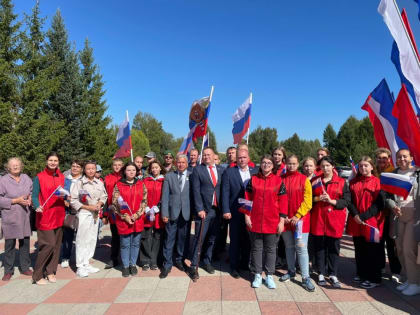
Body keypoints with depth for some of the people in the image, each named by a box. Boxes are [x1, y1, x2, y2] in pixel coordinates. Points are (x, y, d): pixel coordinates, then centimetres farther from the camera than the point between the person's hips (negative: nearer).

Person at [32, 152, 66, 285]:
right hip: (45, 216, -5)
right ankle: (37, 275, 8)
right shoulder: (39, 177, -4)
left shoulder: (61, 177, 10)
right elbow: (35, 196, -7)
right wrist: (37, 207, -24)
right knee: (48, 245, -9)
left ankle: (50, 271, 24)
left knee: (56, 245, 9)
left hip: (59, 216, 5)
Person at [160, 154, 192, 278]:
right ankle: (167, 264, 14)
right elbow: (165, 196, 2)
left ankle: (179, 260, 30)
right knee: (169, 239, 3)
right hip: (172, 212, 0)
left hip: (186, 213, 0)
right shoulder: (169, 176, 6)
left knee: (183, 239, 11)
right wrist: (164, 213, -4)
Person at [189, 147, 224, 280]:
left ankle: (207, 261, 31)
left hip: (217, 210, 4)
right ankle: (194, 266, 13)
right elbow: (196, 191, -6)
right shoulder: (197, 170, -1)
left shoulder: (221, 170, 9)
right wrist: (200, 209, -12)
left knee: (211, 238, 14)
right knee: (199, 239, 0)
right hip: (204, 210, -3)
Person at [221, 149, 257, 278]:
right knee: (235, 241, 7)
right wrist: (226, 211, -11)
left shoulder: (255, 172, 5)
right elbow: (225, 193, -5)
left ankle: (245, 263, 31)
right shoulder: (229, 172, -3)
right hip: (236, 213, -3)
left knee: (248, 240, 13)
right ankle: (234, 267, 22)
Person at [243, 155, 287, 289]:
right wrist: (247, 216, -2)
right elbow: (247, 198, 5)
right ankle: (257, 275, 22)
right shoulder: (253, 179, 4)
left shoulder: (279, 181, 1)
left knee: (271, 249, 9)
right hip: (255, 221, 1)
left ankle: (269, 276, 22)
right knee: (256, 248, 9)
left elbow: (283, 202, 0)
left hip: (272, 222, -1)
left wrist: (282, 220, -5)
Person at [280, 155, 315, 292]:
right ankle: (291, 271, 30)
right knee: (289, 246, 14)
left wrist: (297, 216, -11)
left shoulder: (304, 179, -3)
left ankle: (306, 278, 5)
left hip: (300, 219, -2)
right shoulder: (281, 179, 3)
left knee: (301, 248, -3)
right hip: (285, 219, 3)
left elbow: (307, 201, -5)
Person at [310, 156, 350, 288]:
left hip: (335, 219, -1)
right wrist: (317, 198, -9)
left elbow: (346, 200, -1)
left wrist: (332, 201, -14)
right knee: (319, 246, 5)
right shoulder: (315, 181, 10)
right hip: (318, 218, 1)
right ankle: (321, 274, 18)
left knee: (333, 247, 4)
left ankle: (333, 275, 17)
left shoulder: (341, 182, 5)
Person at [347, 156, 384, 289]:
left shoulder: (377, 182, -4)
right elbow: (349, 201, 4)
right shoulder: (353, 182, 8)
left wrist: (364, 216, -17)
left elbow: (379, 203, -10)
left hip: (372, 222, -4)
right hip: (356, 222, 4)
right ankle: (361, 274, 29)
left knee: (372, 250, 4)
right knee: (359, 249, 13)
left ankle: (374, 278, 18)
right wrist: (355, 215, -11)